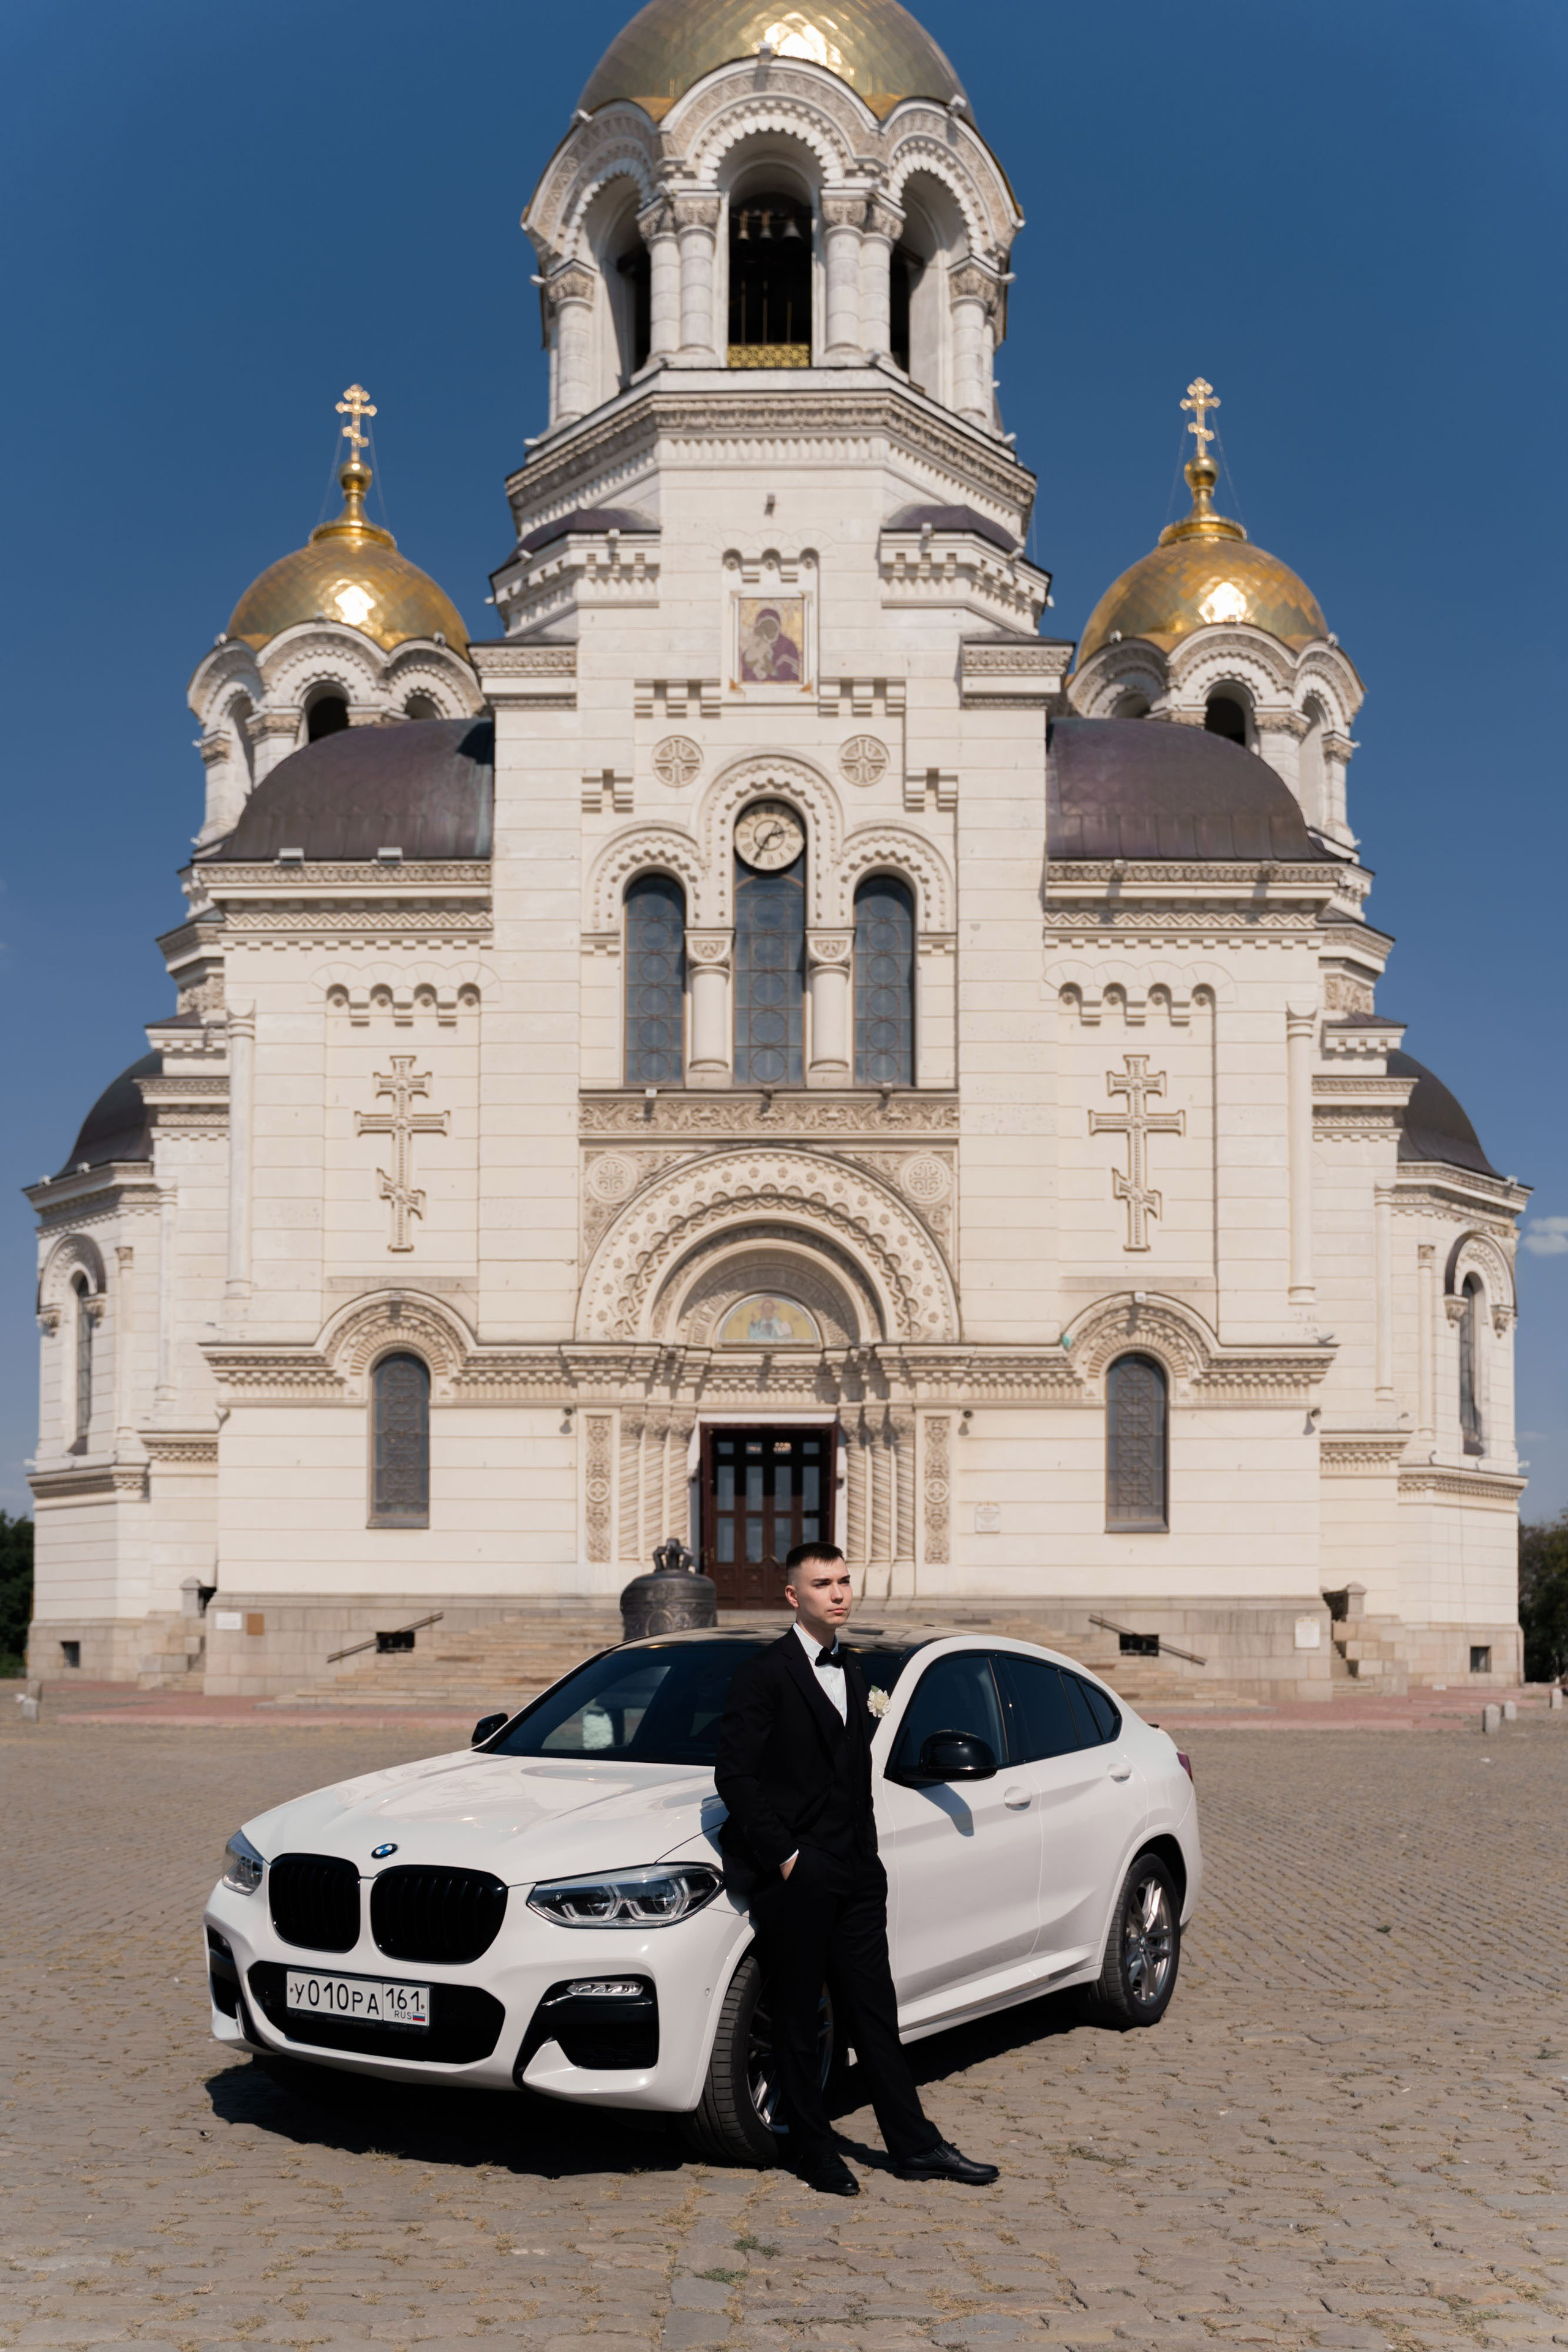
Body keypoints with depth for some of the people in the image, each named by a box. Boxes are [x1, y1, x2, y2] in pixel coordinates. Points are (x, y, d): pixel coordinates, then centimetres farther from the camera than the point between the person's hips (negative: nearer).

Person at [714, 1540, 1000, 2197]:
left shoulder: (850, 1670, 15)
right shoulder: (763, 1676, -9)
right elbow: (735, 1777, -12)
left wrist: (866, 1852, 13)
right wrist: (784, 1857, -14)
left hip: (856, 1872, 7)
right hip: (796, 1875, -7)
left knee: (875, 2013, 11)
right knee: (798, 2020, 4)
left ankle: (915, 2146, 17)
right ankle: (815, 2154, 15)